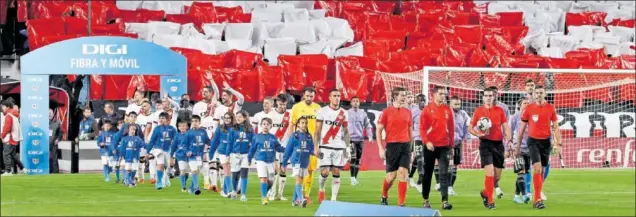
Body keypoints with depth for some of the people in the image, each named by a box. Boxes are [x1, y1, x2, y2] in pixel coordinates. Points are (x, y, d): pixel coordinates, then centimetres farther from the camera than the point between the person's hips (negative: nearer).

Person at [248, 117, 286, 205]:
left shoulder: (273, 138, 5)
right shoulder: (257, 137, 0)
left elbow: (278, 148, 9)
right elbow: (252, 149, 7)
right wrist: (249, 159, 10)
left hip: (271, 161, 3)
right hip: (261, 161, -3)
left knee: (270, 181, 6)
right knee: (263, 179, -14)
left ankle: (264, 195, 30)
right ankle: (264, 198, -11)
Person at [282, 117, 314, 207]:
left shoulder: (309, 136, 7)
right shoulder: (294, 136, -4)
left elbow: (311, 149, 7)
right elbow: (288, 149, 0)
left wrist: (315, 152, -18)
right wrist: (284, 163, 2)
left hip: (305, 161, 5)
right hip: (296, 160, -5)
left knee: (300, 181, 10)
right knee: (298, 180, -14)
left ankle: (295, 200, 20)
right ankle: (301, 199, -25)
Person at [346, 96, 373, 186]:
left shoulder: (363, 113, 9)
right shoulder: (347, 113, 1)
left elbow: (368, 126, 11)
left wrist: (370, 136, 0)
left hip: (360, 139, 4)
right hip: (351, 139, -4)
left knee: (358, 160, 7)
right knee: (353, 158, -17)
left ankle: (355, 178, 15)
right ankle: (352, 178, -15)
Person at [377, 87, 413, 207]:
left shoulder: (407, 112, 10)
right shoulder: (386, 112, -2)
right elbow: (378, 130, 0)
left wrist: (411, 146, 15)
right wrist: (381, 148, -7)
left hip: (405, 145, 3)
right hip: (392, 146, -3)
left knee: (403, 173, -7)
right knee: (391, 176, 2)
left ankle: (401, 203, -5)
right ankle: (384, 196, 30)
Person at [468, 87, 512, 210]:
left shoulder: (500, 110, 7)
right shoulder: (479, 111, 2)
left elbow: (506, 127, 8)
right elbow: (470, 128, 7)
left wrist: (509, 139, -8)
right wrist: (478, 134, -12)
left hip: (498, 144, 3)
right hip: (486, 143, -3)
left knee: (497, 176, 6)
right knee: (490, 172, -15)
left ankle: (485, 193, 32)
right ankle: (490, 201, -8)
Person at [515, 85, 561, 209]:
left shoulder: (550, 108, 3)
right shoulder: (529, 109, 0)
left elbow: (555, 127, 7)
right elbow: (521, 129, 6)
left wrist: (558, 144, -3)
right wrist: (518, 147, 7)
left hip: (545, 142, 3)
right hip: (533, 141, -3)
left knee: (541, 171, 9)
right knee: (537, 169, -16)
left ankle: (536, 198, 20)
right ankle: (538, 199, -18)